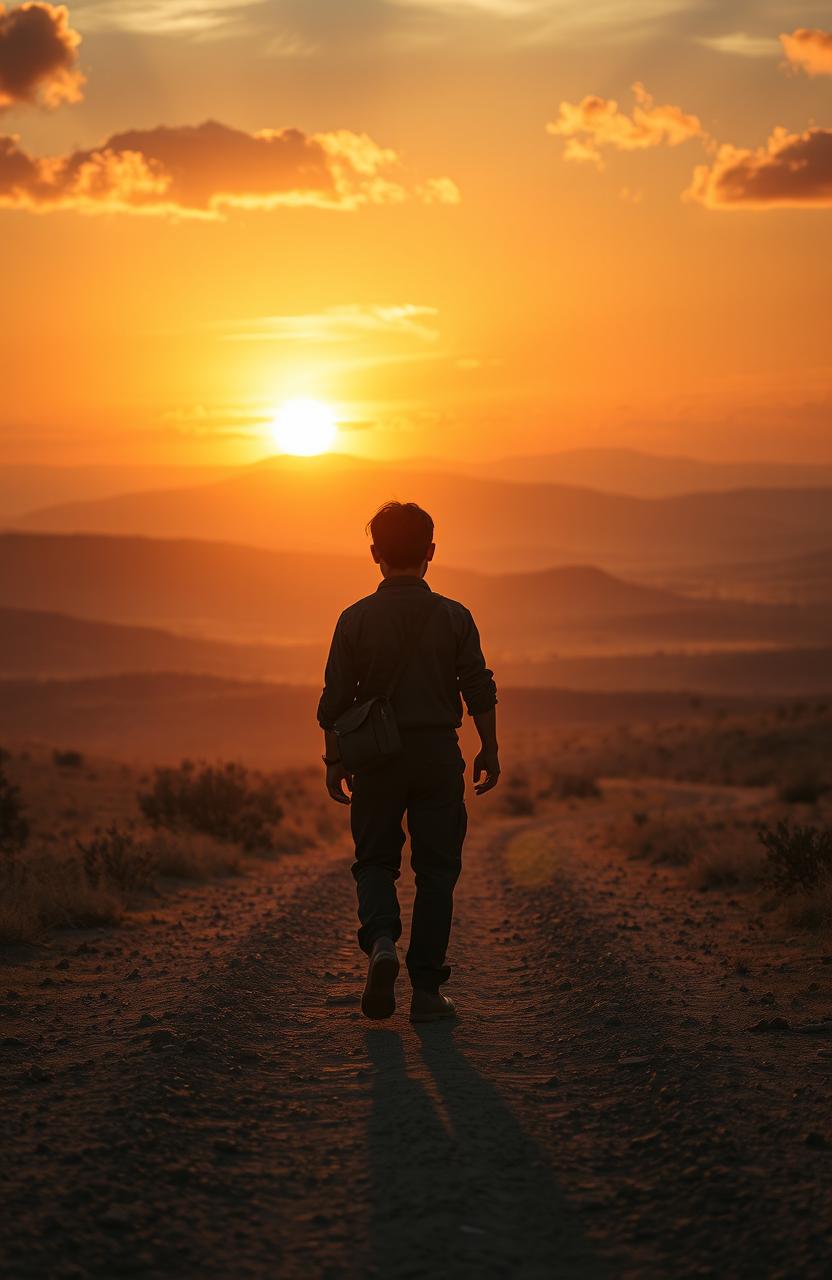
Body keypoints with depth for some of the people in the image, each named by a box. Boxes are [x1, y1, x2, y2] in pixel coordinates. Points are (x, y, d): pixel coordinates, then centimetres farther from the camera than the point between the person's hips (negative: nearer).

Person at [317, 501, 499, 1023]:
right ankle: (426, 989, 6)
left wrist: (334, 761, 8)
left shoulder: (357, 619, -3)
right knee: (436, 868, 7)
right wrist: (489, 752, 10)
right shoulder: (454, 617, -3)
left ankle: (381, 940, -16)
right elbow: (480, 692, -1)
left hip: (377, 756, 0)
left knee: (376, 860, 13)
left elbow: (336, 700, -2)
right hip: (438, 752, 0)